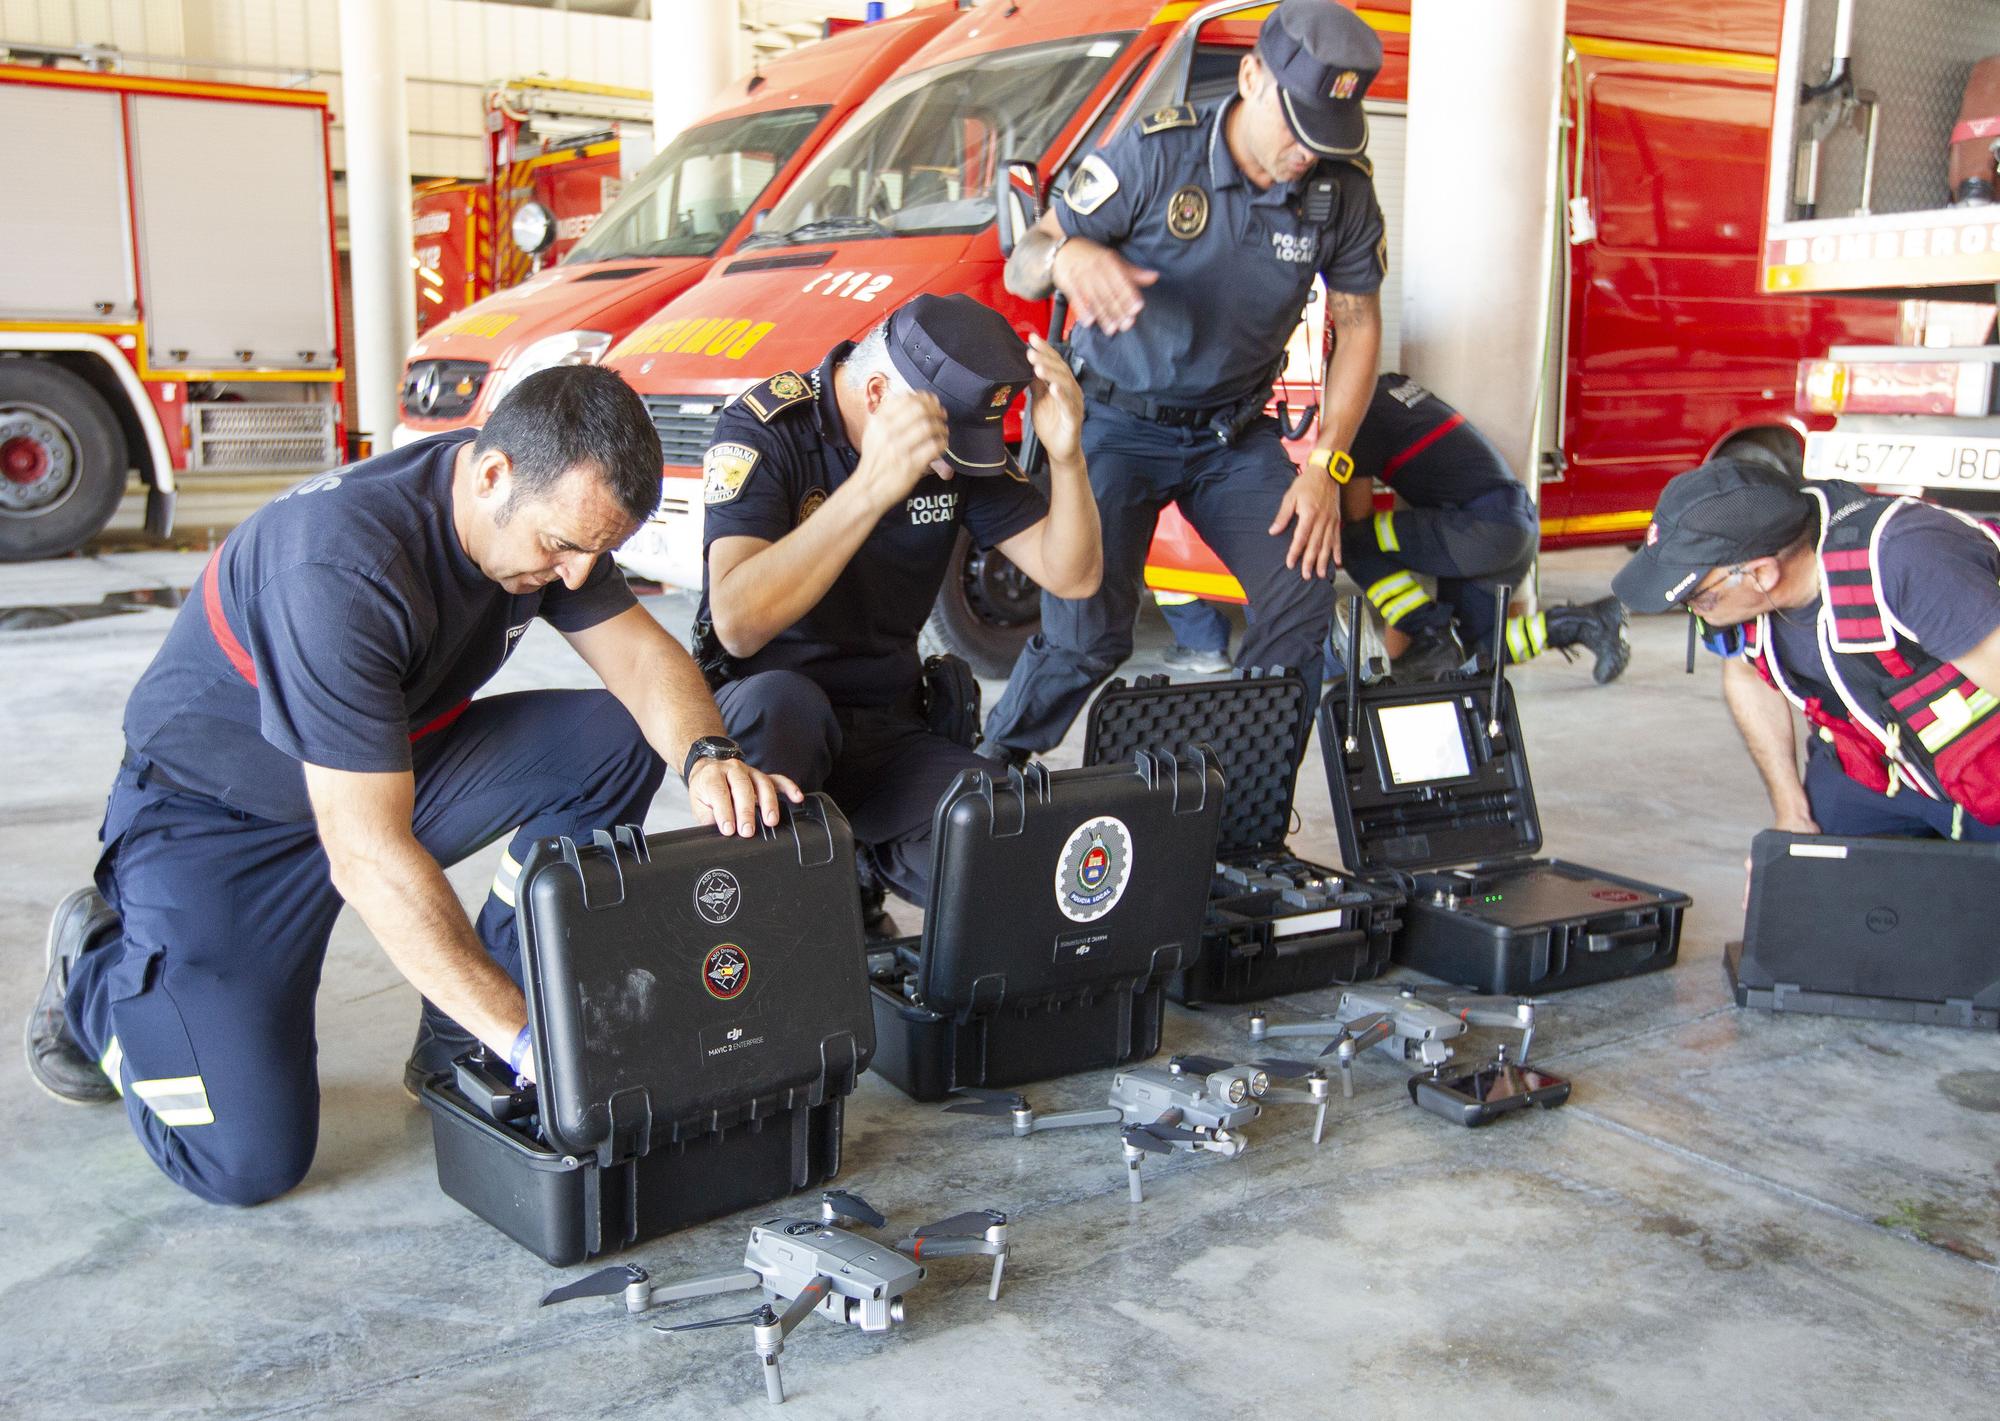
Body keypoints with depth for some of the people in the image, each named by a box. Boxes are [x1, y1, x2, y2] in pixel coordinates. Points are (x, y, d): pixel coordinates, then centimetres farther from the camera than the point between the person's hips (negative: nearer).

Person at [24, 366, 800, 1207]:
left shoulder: (547, 509, -13)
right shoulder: (341, 569, -36)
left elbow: (640, 651, -8)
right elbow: (367, 857, -38)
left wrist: (705, 757, -32)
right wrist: (527, 1040, -38)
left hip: (392, 768, 7)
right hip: (216, 818, -7)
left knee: (613, 738, -16)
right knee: (244, 1161, -16)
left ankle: (461, 1040, -5)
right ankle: (96, 964, 13)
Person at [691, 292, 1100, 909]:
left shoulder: (962, 432, 0)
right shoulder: (766, 428, -16)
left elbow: (1071, 576, -3)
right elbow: (738, 626, -30)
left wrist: (1066, 454, -22)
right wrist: (871, 487, -40)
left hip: (889, 728, 4)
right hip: (761, 712, -4)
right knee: (783, 702, -40)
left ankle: (878, 857, 9)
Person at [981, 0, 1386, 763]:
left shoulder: (1342, 190, -8)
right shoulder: (1156, 151, -17)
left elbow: (1358, 325, 3)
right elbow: (1021, 269, -14)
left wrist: (1324, 465, -6)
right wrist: (1068, 254, -40)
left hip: (1234, 433, 4)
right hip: (1117, 422, -3)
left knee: (1304, 591, -13)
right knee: (1085, 631, -14)